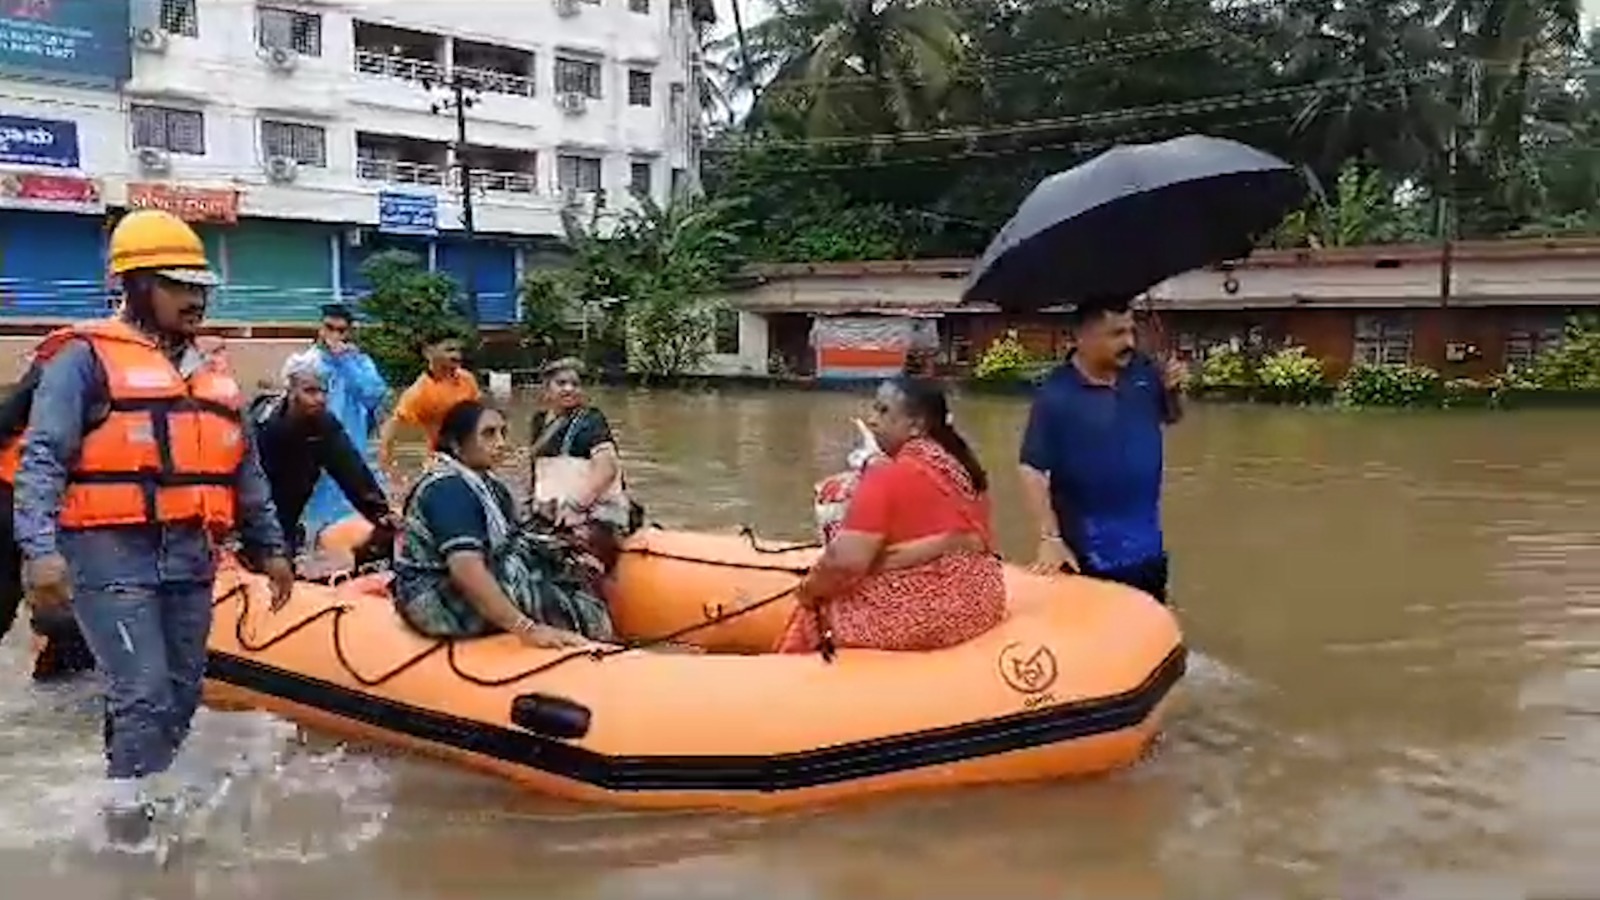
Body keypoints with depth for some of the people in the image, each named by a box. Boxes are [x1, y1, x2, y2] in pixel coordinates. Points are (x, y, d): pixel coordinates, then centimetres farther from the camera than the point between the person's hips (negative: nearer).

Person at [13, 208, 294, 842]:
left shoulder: (212, 372, 17)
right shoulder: (86, 357, -3)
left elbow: (246, 471, 22)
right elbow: (42, 459, -10)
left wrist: (269, 546, 20)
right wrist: (39, 548, -21)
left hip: (190, 562, 7)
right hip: (111, 558, -7)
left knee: (181, 698, 12)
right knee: (144, 697, -11)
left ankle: (149, 803, 28)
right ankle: (130, 827, 0)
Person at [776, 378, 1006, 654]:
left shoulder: (887, 476, -17)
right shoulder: (962, 465, 6)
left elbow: (846, 561, -22)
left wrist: (810, 588, -5)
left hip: (919, 613, -8)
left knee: (816, 611, 11)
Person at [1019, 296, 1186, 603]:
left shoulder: (1143, 371, -4)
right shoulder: (1056, 395, -19)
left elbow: (1172, 416, 14)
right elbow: (1032, 471, -17)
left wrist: (1174, 391, -9)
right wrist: (1050, 538, -21)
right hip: (1086, 553, -5)